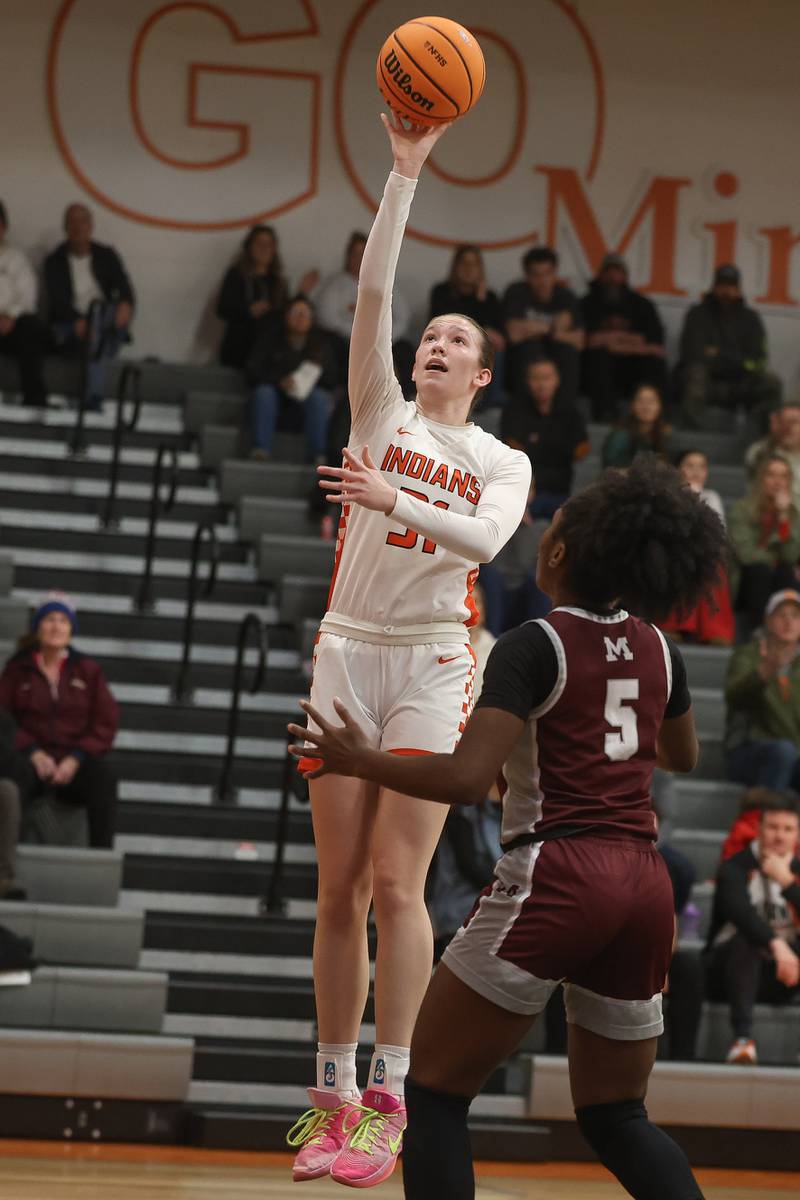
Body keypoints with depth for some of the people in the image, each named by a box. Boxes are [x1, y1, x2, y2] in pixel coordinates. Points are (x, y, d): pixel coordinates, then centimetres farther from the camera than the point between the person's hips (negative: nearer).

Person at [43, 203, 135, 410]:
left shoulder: (106, 256, 12)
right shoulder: (55, 261, 6)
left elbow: (123, 286, -5)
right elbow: (57, 301, -8)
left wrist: (126, 304, -32)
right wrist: (78, 321, -31)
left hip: (106, 322, 1)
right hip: (69, 332, -1)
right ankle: (95, 397, -48)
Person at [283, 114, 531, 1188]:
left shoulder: (503, 464, 8)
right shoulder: (381, 413, 11)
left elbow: (483, 540, -13)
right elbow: (372, 294, -2)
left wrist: (392, 500, -27)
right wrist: (404, 173, -8)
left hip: (432, 666, -2)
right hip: (347, 655, 2)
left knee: (396, 883, -11)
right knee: (339, 890, 1)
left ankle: (386, 1101, -9)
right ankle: (332, 1097, 6)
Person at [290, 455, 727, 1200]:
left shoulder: (535, 646, -8)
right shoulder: (657, 648, 11)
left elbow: (467, 779, -17)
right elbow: (682, 757, 29)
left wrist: (358, 760, -4)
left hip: (555, 874, -7)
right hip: (644, 887, 7)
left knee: (433, 1091, 3)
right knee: (615, 1117, 17)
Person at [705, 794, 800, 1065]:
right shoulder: (736, 868, -7)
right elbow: (739, 910, -29)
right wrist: (775, 943, -45)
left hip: (778, 976, 4)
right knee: (744, 941, -36)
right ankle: (742, 1037, -50)